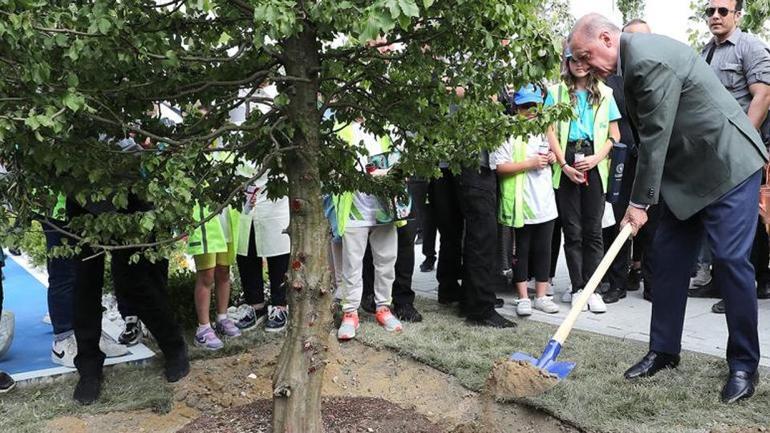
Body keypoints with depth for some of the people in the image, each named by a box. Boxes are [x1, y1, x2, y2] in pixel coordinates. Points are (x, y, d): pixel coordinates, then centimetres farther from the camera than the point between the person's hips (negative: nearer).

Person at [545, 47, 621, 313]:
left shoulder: (604, 93, 11)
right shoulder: (556, 92, 8)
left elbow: (614, 134, 9)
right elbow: (551, 132, 2)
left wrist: (596, 158, -7)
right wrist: (564, 165, -8)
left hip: (594, 164, 1)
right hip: (566, 165, 0)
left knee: (593, 229, -1)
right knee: (572, 229, 1)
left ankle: (591, 289, 4)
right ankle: (578, 288, 8)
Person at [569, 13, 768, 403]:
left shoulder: (651, 59, -23)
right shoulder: (630, 62, 7)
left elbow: (655, 136, -22)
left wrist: (640, 202, -16)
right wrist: (642, 197, 8)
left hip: (727, 163, -10)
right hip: (686, 170, 10)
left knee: (729, 260, -7)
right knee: (667, 255, 7)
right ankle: (664, 351, 18)